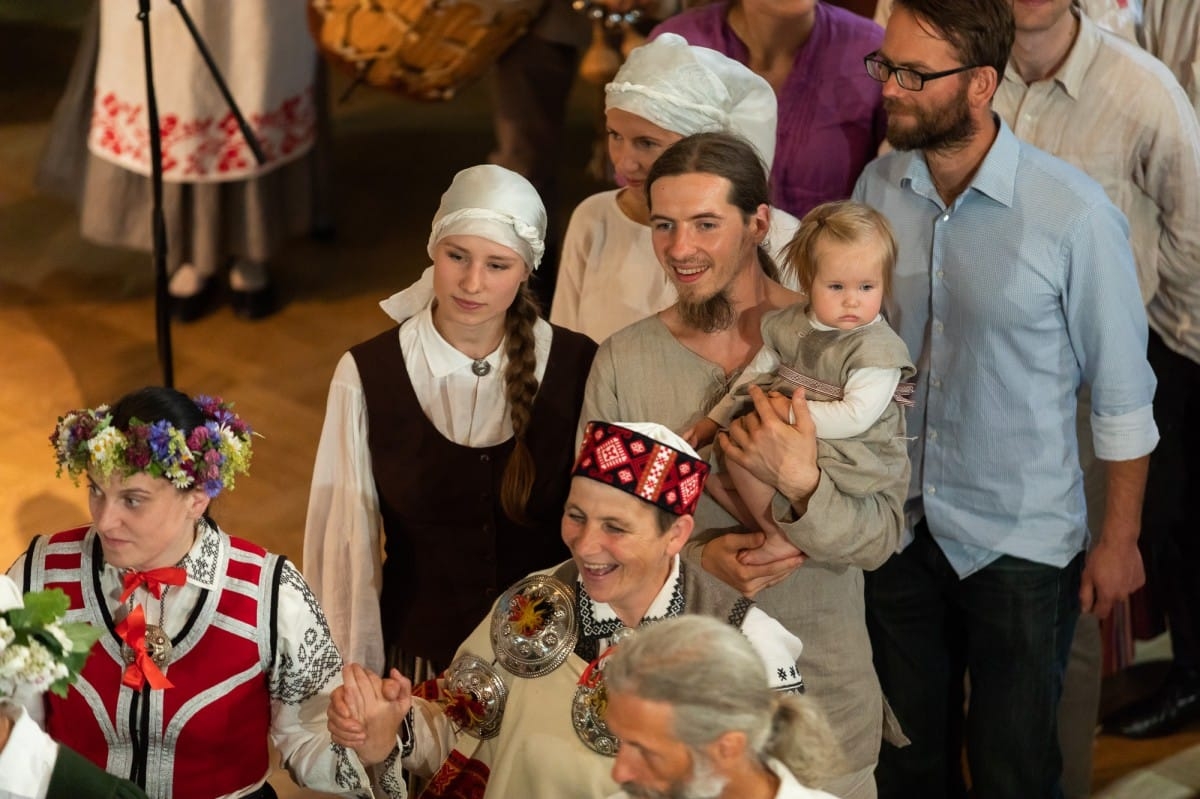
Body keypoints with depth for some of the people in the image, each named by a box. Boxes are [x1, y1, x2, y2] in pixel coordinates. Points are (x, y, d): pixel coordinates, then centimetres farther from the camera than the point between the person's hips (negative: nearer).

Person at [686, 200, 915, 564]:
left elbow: (855, 417, -23)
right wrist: (715, 419, 22)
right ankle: (772, 529, 0)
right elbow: (756, 375, 24)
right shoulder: (789, 326, 8)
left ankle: (784, 536, -11)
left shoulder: (879, 348, -14)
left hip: (850, 457, -8)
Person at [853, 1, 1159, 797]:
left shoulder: (1075, 215, -19)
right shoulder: (878, 188, -6)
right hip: (898, 523, 4)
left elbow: (1122, 393, -10)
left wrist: (1120, 539, -5)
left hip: (1023, 543, -4)